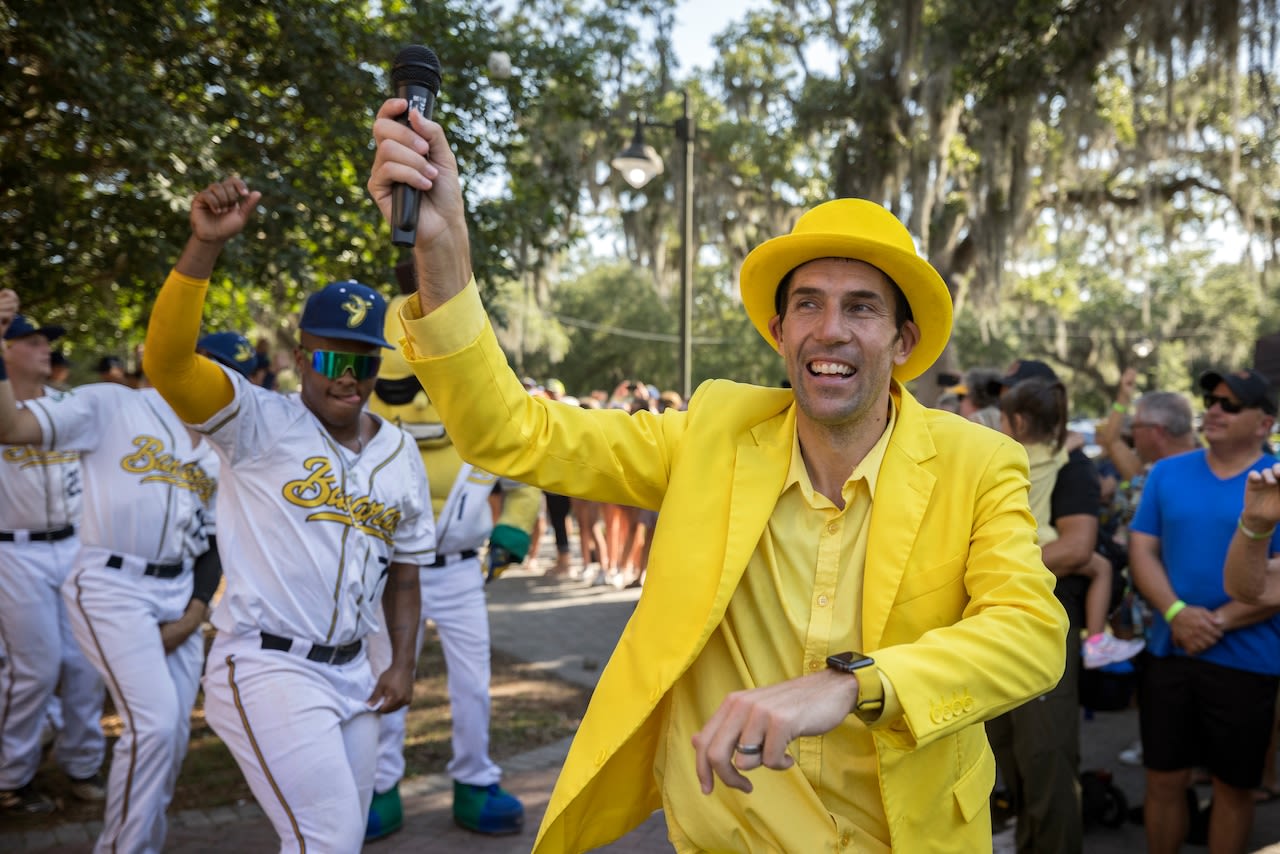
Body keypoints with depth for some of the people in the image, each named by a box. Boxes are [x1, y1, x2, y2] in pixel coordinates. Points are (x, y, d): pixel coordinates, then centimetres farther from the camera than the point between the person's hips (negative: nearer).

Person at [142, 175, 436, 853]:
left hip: (350, 673, 7)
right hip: (266, 667, -6)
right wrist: (206, 244, -34)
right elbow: (167, 359, -25)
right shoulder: (259, 423, -8)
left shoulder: (400, 451, 9)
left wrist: (403, 662, 7)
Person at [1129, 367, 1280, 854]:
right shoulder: (1167, 473, 5)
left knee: (1233, 785, 12)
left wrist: (1220, 621, -17)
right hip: (1168, 651, 3)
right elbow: (1142, 549, 2)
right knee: (1164, 779, 11)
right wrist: (1176, 613, -13)